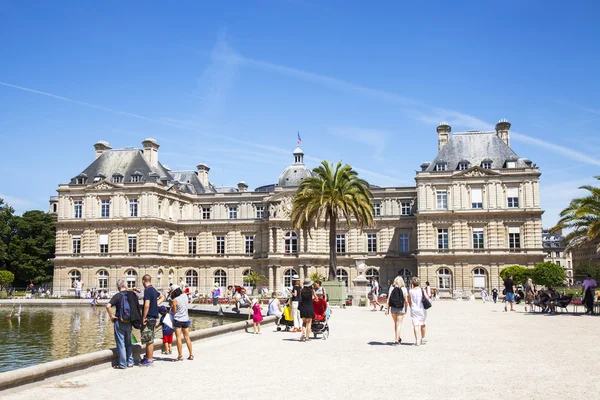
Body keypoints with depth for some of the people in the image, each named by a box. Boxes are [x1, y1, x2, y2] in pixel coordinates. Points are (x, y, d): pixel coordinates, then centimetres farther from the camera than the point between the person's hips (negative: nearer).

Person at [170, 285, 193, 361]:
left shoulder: (175, 300, -14)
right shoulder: (185, 296, 1)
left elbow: (174, 312, -8)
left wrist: (171, 307, 7)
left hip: (178, 320, -6)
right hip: (185, 320, 6)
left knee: (178, 338, -1)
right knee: (187, 338, 13)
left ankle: (180, 356, -1)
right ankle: (191, 355, 15)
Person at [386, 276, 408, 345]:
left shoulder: (391, 288, -1)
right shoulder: (404, 289, -5)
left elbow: (388, 298, -6)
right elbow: (406, 301, -6)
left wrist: (387, 308, -4)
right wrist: (406, 309, 6)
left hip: (393, 308, 2)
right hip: (401, 308, -2)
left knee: (395, 323, 19)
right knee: (399, 324, 3)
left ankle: (398, 338, 31)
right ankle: (396, 340, -4)